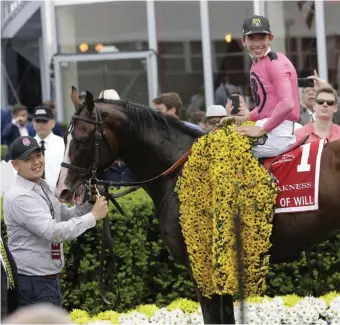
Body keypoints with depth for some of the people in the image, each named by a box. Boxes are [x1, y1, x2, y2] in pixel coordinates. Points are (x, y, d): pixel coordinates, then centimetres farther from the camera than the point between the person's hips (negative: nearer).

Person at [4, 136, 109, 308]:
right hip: (31, 284, -10)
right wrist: (93, 216, -22)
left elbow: (66, 215, 22)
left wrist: (90, 204, 3)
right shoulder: (18, 197, -20)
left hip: (51, 280, 10)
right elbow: (53, 232, -27)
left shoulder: (43, 189, 11)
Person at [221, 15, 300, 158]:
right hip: (265, 129, 9)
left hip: (277, 134, -9)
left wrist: (261, 130, -20)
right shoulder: (256, 64, 15)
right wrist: (245, 118, 9)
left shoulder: (275, 63, -12)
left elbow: (287, 103, -24)